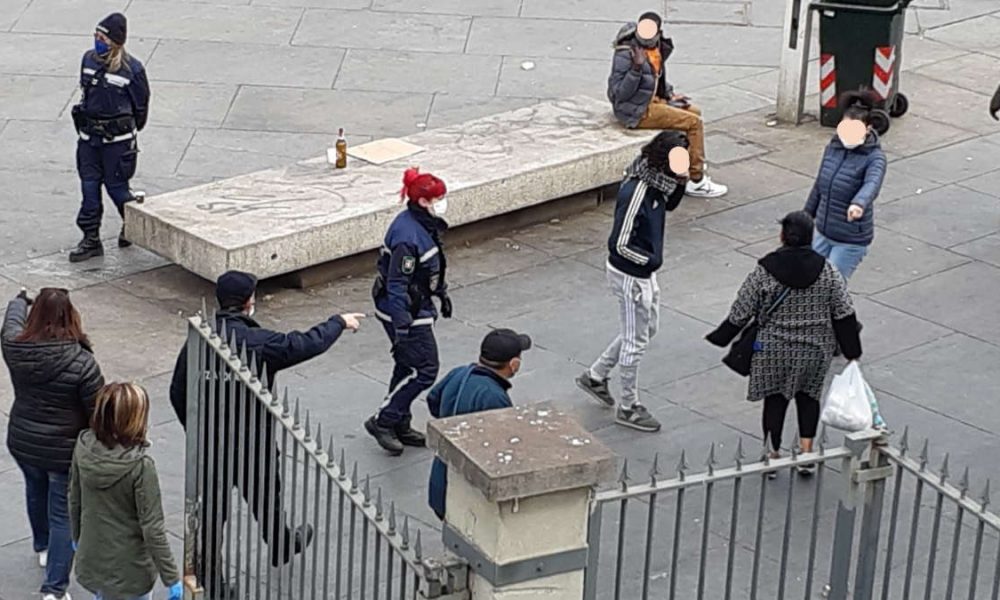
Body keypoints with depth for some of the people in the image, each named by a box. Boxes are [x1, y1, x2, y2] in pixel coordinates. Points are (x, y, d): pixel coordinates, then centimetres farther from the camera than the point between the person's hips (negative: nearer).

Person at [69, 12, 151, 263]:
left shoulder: (132, 69, -16)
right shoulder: (89, 59, 0)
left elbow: (141, 105, -2)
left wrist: (129, 132, 10)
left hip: (117, 140, -5)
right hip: (89, 138, 5)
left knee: (116, 186, 4)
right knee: (89, 187, 5)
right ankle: (91, 239, 12)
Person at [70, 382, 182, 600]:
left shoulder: (83, 448, -12)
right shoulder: (140, 466, -29)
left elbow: (74, 500, 3)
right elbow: (152, 528, -23)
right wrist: (171, 578, -14)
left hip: (91, 563, 6)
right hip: (128, 571, -6)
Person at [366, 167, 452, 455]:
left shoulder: (424, 225, 3)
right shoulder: (408, 235, -27)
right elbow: (397, 284, -27)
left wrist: (441, 292, 29)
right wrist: (402, 327, -28)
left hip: (419, 307, 10)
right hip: (405, 312, -10)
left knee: (409, 367, 19)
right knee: (424, 370, -4)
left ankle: (400, 426, 31)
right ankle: (382, 421, 6)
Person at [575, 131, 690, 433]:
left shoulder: (653, 183, -4)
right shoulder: (635, 194, -31)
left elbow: (669, 204, 18)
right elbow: (620, 244, -29)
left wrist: (680, 183, -3)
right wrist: (650, 260, -16)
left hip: (644, 272, 10)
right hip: (631, 275, -10)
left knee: (647, 329, 24)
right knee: (635, 341, 5)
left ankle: (595, 376, 37)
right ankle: (629, 407, 22)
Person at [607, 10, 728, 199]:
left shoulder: (658, 49, 4)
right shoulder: (626, 54, -21)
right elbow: (620, 93, -24)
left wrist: (669, 94, 8)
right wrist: (636, 68, -34)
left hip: (652, 100, 9)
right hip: (636, 112, -9)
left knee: (694, 112, 18)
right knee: (694, 123, -12)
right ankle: (696, 182, -6)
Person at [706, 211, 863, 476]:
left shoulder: (764, 272, -13)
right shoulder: (827, 271, -8)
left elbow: (741, 313, -7)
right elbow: (844, 314, -4)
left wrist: (720, 338, 7)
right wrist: (852, 352, 5)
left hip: (774, 351, -1)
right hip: (815, 351, 1)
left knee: (775, 398, 13)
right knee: (808, 395, 19)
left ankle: (773, 455, 16)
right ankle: (806, 453, 11)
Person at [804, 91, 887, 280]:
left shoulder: (874, 157, -19)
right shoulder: (833, 147, 0)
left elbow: (872, 184, -40)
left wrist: (859, 203, -62)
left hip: (851, 241, -7)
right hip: (823, 233, 7)